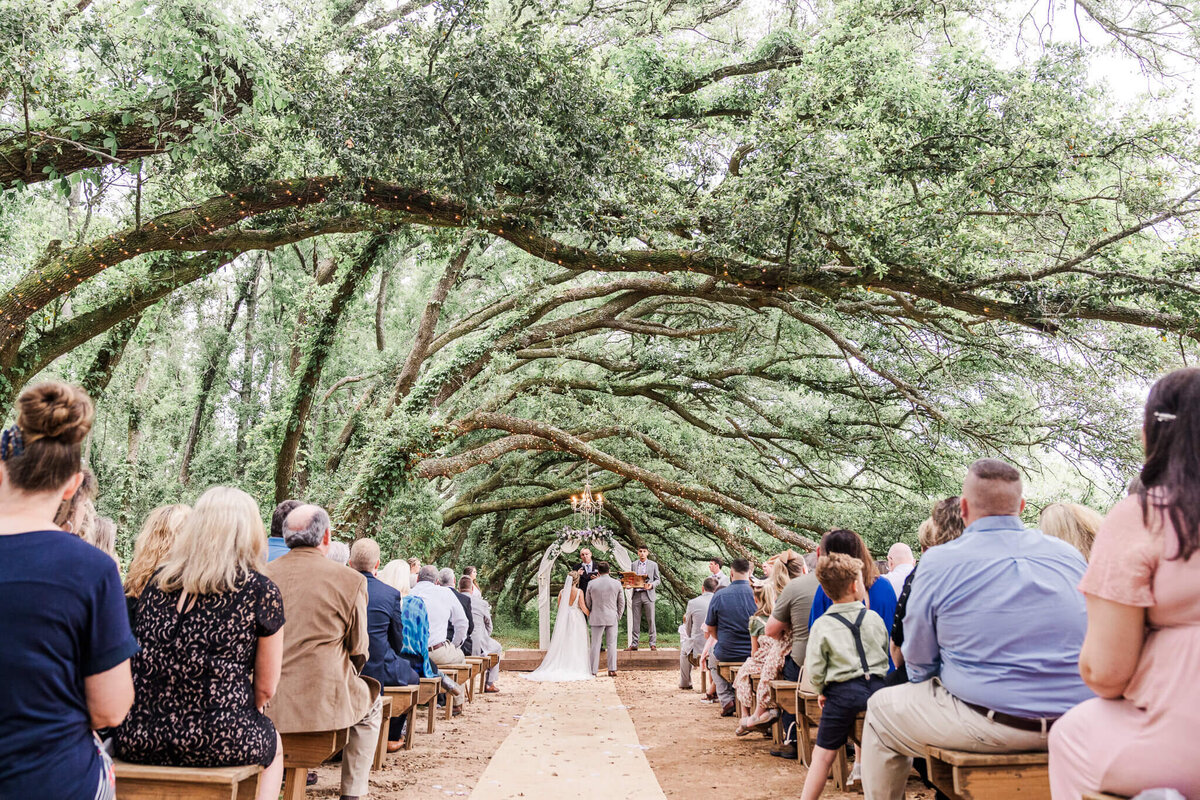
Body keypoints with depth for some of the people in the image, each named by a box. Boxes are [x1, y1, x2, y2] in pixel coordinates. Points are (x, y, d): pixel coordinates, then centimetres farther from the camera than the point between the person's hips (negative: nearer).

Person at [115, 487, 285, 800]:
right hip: (218, 743, -4)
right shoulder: (261, 591, -6)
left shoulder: (157, 582, 7)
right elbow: (266, 688, -2)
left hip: (137, 740, 5)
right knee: (273, 745, 31)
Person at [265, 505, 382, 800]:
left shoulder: (262, 576, -1)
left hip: (262, 701, 4)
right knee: (371, 704, 27)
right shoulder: (350, 580, -10)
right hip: (321, 701, -4)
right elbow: (358, 651, -1)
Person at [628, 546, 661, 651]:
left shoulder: (653, 565, 6)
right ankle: (634, 644, 8)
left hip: (648, 595, -2)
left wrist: (651, 585, -13)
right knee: (636, 620, 4)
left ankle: (653, 643, 4)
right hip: (636, 595, 2)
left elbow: (657, 579, 7)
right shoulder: (634, 564, 11)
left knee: (651, 619, -2)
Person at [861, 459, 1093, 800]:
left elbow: (919, 666, -1)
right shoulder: (1070, 556, 4)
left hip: (991, 726, -5)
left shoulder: (938, 563, -8)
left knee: (881, 709, 17)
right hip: (1077, 726, 6)